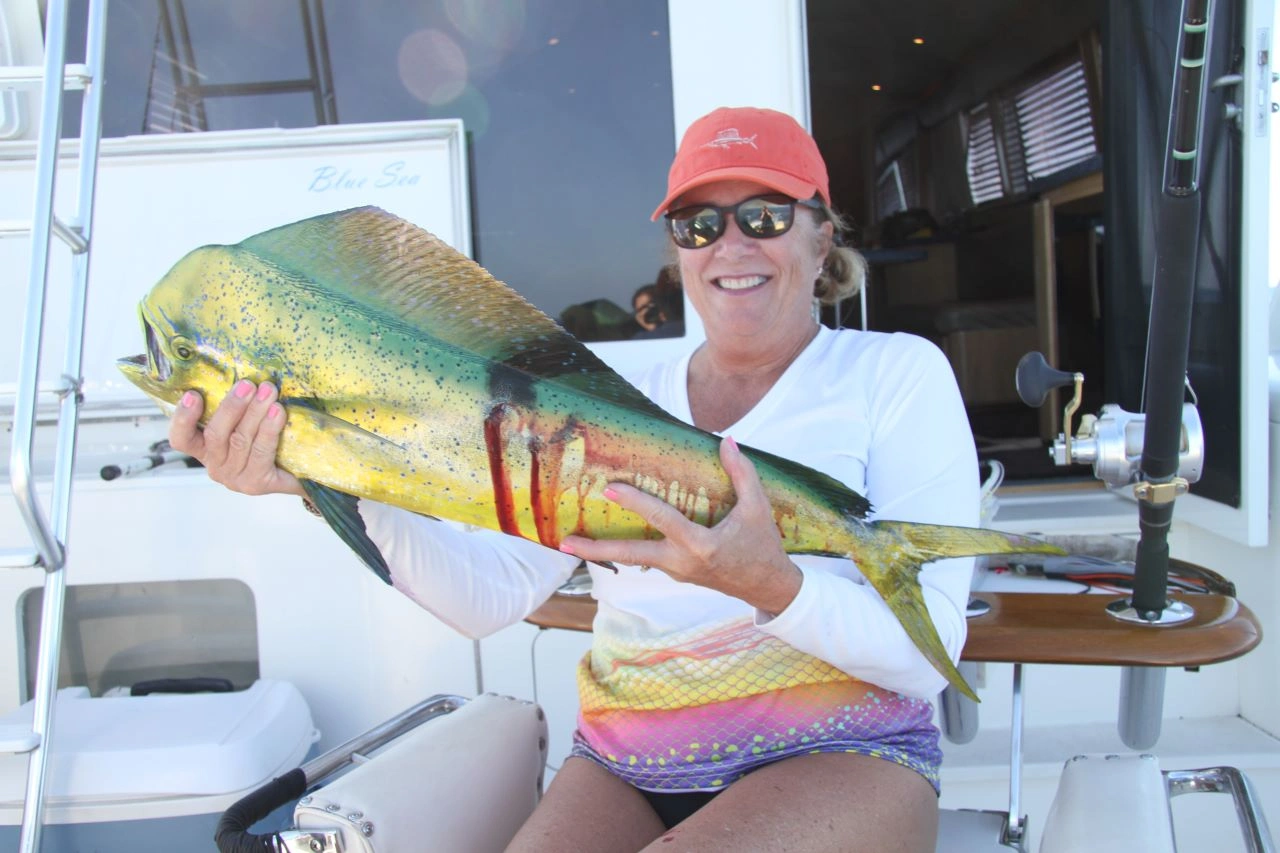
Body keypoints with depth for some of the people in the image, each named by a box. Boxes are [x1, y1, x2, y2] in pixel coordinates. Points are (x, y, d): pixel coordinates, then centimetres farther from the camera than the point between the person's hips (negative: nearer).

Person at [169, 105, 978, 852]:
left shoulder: (896, 373, -1)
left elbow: (928, 655, -9)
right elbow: (492, 595, -2)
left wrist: (770, 586, -28)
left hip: (835, 756, -2)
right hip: (624, 767, 3)